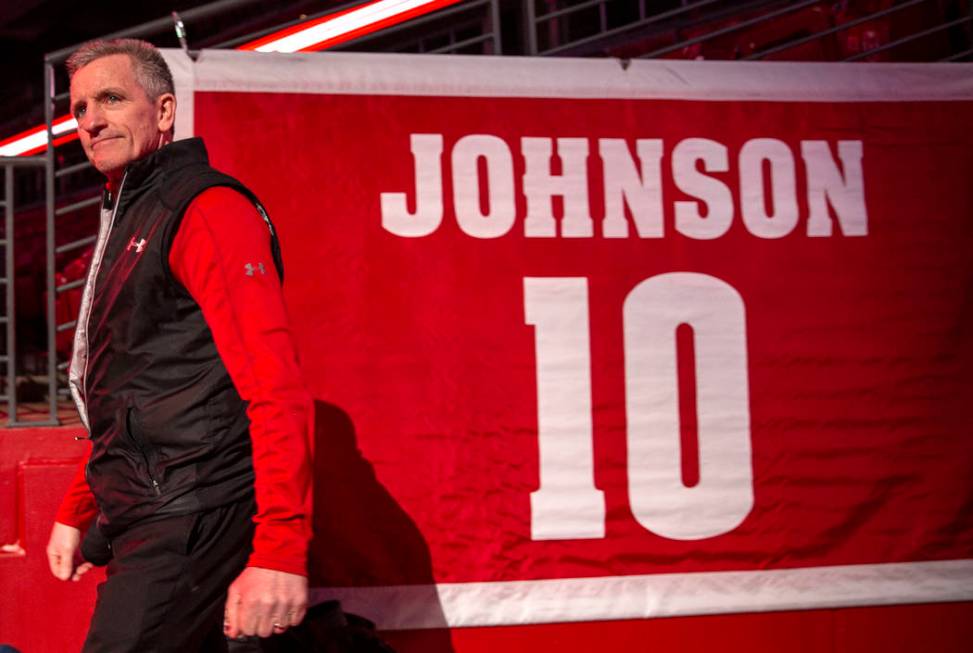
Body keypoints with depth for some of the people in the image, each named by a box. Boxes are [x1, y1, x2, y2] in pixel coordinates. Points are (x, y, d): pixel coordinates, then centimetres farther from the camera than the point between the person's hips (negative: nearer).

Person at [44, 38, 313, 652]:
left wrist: (279, 549, -27)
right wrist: (76, 513, 27)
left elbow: (276, 389, -21)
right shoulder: (126, 222, 20)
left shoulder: (206, 208, -10)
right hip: (145, 521, 9)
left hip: (190, 524, -9)